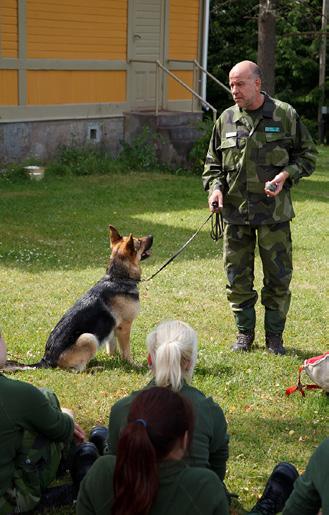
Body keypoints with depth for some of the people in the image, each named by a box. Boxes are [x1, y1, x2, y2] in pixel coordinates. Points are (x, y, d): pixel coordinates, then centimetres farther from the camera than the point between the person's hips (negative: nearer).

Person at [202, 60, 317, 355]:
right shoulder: (226, 120, 7)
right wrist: (214, 187, -3)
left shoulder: (285, 115, -1)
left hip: (274, 211, -2)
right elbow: (213, 162, 16)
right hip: (235, 211, 3)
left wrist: (286, 174, -11)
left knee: (278, 277, 4)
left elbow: (308, 154, 6)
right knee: (238, 278, 7)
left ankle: (274, 336, 17)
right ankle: (244, 333, 22)